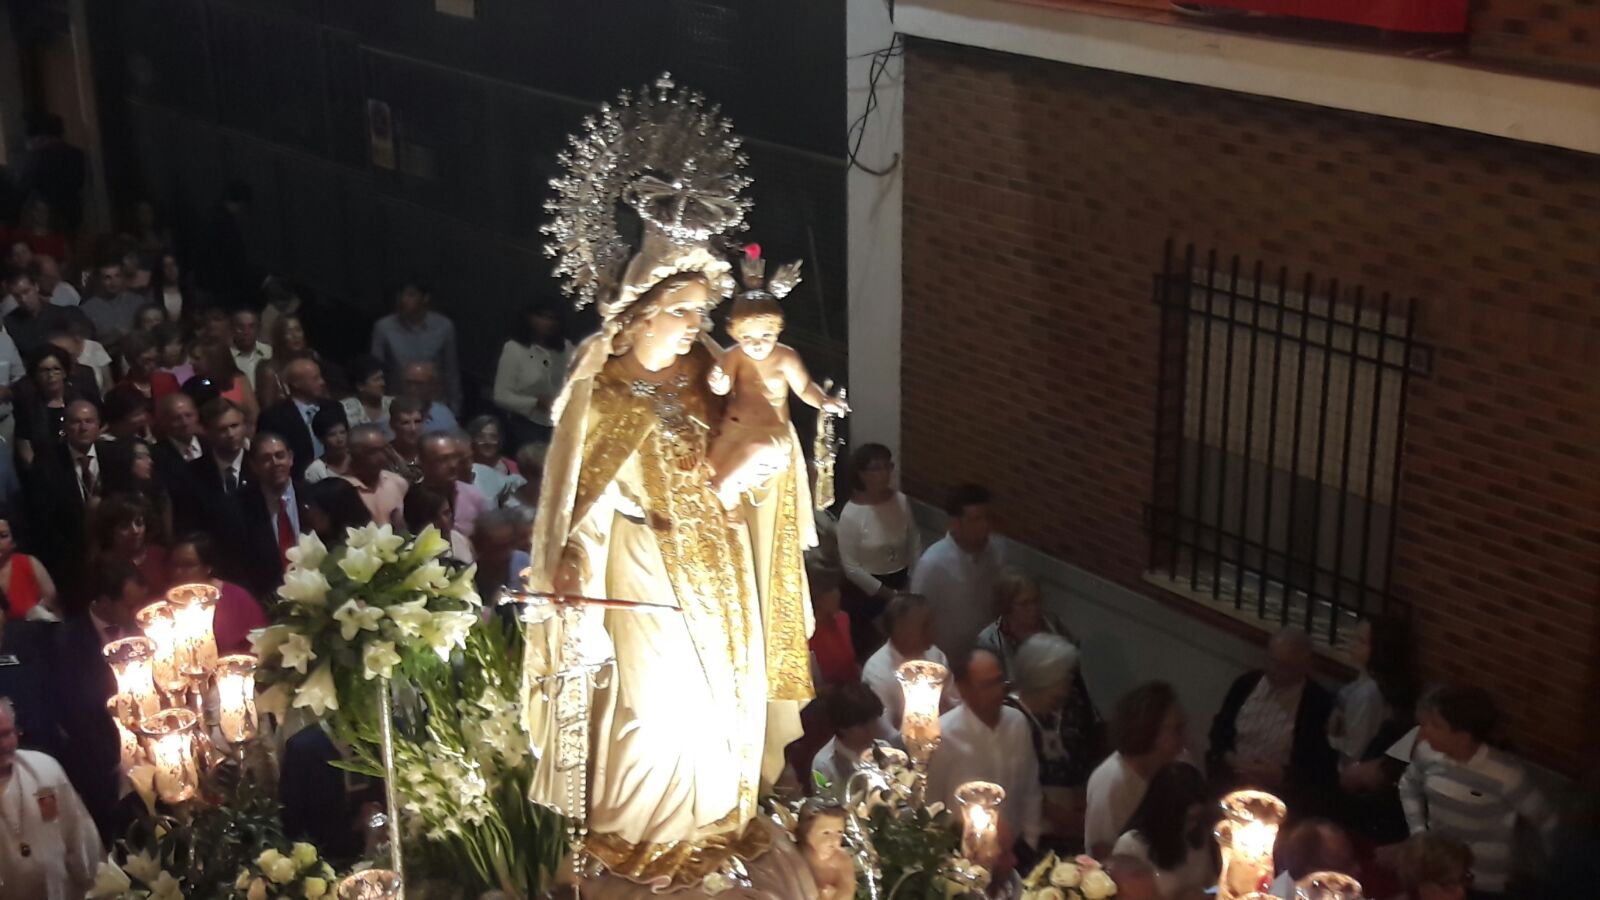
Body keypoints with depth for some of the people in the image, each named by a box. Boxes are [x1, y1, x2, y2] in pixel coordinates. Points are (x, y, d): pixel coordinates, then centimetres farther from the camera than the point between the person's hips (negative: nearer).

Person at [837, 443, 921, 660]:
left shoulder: (902, 502, -7)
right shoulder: (851, 514, -21)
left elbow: (915, 544, 4)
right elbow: (850, 566, -17)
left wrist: (914, 582, -5)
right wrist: (885, 592, -16)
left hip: (900, 583, 4)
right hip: (865, 589, -4)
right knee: (867, 648, 11)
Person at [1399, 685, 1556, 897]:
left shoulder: (1504, 775, -28)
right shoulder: (1428, 753, -12)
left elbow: (1547, 823, -16)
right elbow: (1409, 786, 10)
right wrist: (1419, 832, 0)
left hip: (1482, 885, -4)